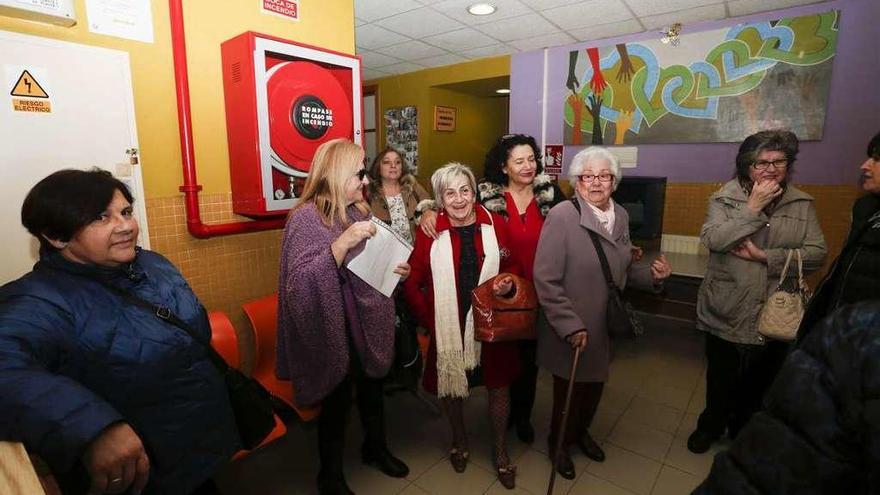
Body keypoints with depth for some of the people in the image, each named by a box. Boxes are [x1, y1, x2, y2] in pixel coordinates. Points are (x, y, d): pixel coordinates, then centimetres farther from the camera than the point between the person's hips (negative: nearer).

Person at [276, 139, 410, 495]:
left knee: (373, 389, 23)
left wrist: (394, 269, -4)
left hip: (369, 322, 7)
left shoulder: (359, 210, 4)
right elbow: (302, 282, -28)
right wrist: (342, 242, -34)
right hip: (336, 329, -7)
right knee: (337, 402, 11)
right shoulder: (306, 218, -18)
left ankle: (375, 448, 50)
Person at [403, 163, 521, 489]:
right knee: (450, 384, 19)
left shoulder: (495, 225, -6)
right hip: (448, 327, -1)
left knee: (499, 385, 14)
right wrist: (429, 320, -10)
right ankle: (459, 440, 50)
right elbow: (411, 282, -5)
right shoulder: (429, 232, -11)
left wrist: (508, 283, -14)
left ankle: (500, 450, 42)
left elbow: (514, 266, 6)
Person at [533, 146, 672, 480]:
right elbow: (545, 280, -21)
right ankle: (558, 443, 43)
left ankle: (580, 432, 53)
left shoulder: (620, 215, 3)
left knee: (595, 385, 24)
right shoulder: (561, 216, -19)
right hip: (571, 333, -6)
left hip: (606, 327, 6)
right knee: (568, 390, 14)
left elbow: (622, 270, 13)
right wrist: (570, 326, -19)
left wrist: (652, 274, -6)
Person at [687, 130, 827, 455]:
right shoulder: (725, 198, -6)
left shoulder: (802, 204, 0)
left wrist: (764, 255, -19)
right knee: (720, 378, 17)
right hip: (726, 312, -2)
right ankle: (711, 425, 42)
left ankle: (743, 431, 45)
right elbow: (712, 239, -22)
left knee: (759, 382, 20)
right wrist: (753, 208, -22)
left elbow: (816, 254, -7)